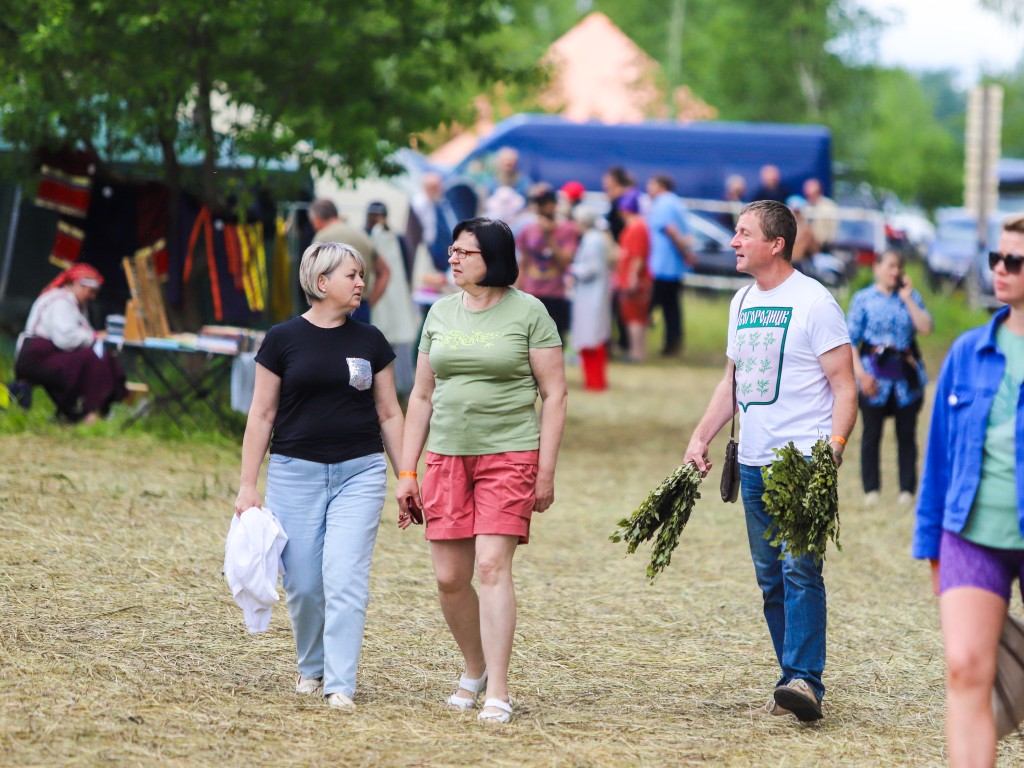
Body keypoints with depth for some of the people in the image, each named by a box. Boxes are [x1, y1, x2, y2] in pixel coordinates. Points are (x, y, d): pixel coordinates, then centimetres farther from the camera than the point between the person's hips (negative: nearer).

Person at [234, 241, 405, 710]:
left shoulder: (370, 342, 7)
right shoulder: (283, 340, 1)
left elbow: (389, 413, 12)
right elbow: (262, 415, 3)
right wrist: (248, 486, 0)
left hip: (359, 474, 1)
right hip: (295, 473, -1)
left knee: (345, 579, -12)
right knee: (303, 585, 3)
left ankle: (339, 686, -10)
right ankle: (311, 668, 27)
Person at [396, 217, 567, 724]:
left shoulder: (527, 312, -2)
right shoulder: (441, 313, 12)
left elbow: (554, 394, -2)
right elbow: (422, 396, 16)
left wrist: (546, 472, -8)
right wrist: (406, 473, 11)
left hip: (509, 455, -5)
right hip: (446, 455, 5)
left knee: (492, 566, -15)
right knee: (449, 578, 2)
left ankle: (498, 692, -12)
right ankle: (475, 668, 26)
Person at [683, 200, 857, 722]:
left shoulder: (813, 302, -7)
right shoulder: (743, 302, 15)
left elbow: (844, 386, -9)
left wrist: (834, 448, -21)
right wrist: (700, 437, 16)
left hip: (804, 463, -8)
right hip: (754, 463, 8)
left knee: (799, 570, -16)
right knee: (770, 577, 7)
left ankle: (804, 680, -19)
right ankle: (792, 686, 11)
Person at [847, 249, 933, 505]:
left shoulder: (911, 297, 9)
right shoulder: (863, 299, 3)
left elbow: (926, 328, -5)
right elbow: (851, 339, -1)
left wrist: (907, 299, -6)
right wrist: (860, 373, -11)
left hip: (906, 371, 2)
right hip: (875, 373, -2)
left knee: (906, 433, 4)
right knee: (871, 433, 1)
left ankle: (907, 489, 9)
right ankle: (871, 489, 8)